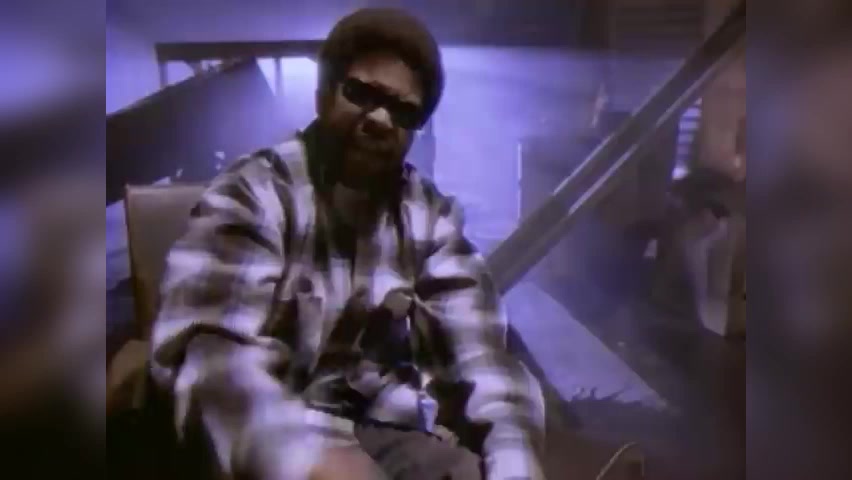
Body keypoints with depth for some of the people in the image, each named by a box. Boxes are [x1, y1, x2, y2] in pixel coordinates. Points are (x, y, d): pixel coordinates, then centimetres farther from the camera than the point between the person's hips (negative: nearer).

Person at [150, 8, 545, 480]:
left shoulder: (430, 213, 7)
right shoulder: (256, 194, -7)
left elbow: (480, 344, -3)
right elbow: (207, 348, -21)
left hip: (395, 434, 4)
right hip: (277, 440, -4)